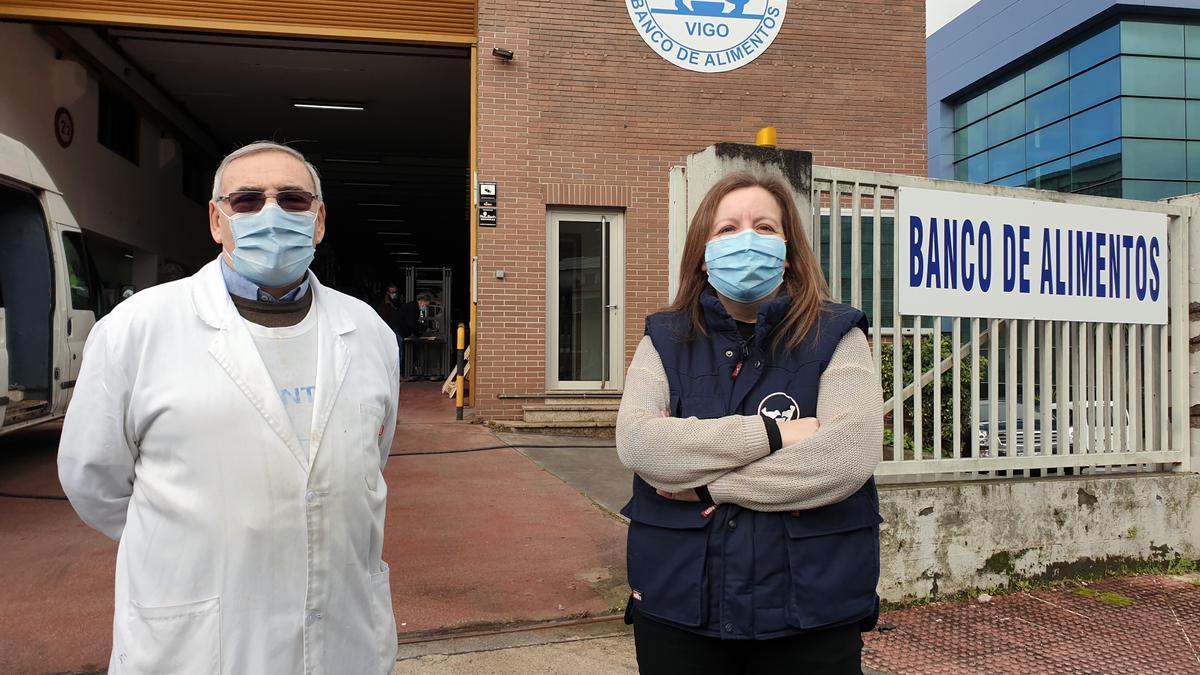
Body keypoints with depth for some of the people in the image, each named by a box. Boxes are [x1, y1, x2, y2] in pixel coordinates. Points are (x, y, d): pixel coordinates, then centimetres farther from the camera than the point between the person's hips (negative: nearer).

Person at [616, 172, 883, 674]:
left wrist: (704, 481, -14)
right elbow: (637, 442, -12)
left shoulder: (835, 337, -3)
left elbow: (849, 455, -17)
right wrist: (770, 432, -18)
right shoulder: (665, 340, 3)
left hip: (812, 612, -1)